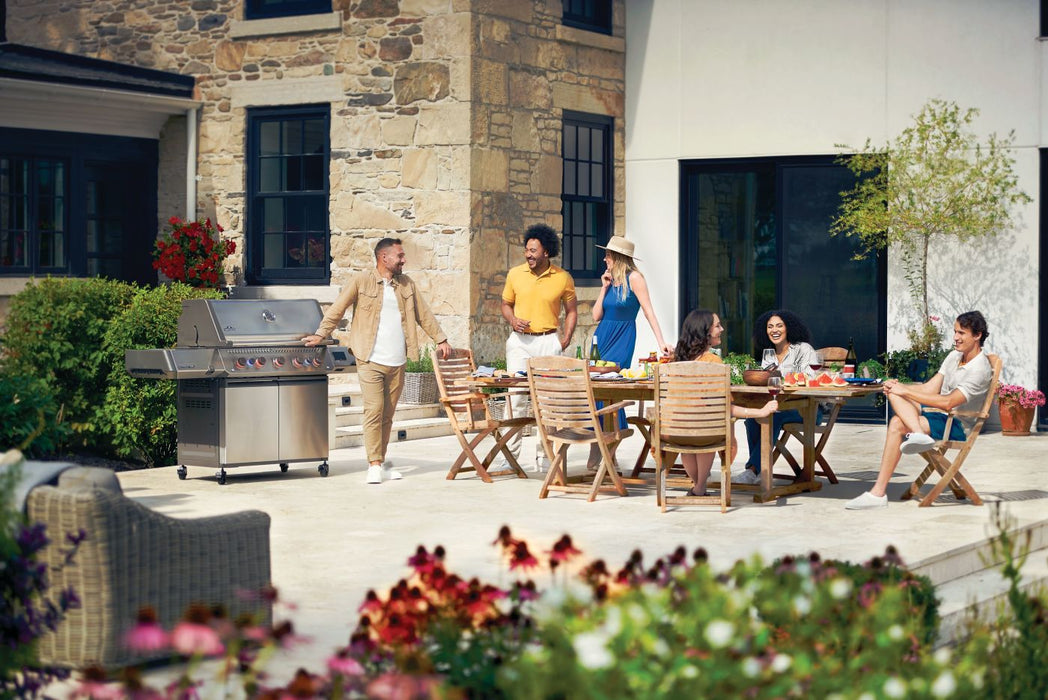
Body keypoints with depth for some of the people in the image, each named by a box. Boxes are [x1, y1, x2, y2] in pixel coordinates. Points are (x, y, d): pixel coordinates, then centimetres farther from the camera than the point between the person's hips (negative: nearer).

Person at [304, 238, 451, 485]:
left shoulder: (406, 284, 13)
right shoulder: (360, 281, -1)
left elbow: (423, 314, 19)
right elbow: (337, 309, 3)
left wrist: (441, 339, 17)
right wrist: (321, 334, -1)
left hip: (397, 362, 4)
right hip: (370, 360, -4)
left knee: (388, 414, 8)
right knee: (374, 411, -11)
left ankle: (382, 462, 16)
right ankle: (374, 465, -8)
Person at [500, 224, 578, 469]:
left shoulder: (563, 278, 1)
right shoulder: (515, 274, 4)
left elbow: (571, 311, 12)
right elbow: (506, 304, 15)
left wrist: (566, 338, 0)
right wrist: (512, 320, -6)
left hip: (548, 341, 0)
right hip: (519, 341, 0)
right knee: (515, 398, -3)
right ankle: (510, 455, 0)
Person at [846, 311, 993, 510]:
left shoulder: (980, 370, -15)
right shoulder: (954, 356, 14)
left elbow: (948, 402, -23)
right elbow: (930, 389, 13)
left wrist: (906, 392, -20)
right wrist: (898, 387, -4)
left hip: (957, 426, -9)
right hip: (939, 415, 9)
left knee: (897, 424, -28)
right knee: (894, 394, -13)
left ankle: (878, 493, -28)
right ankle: (918, 433, -40)